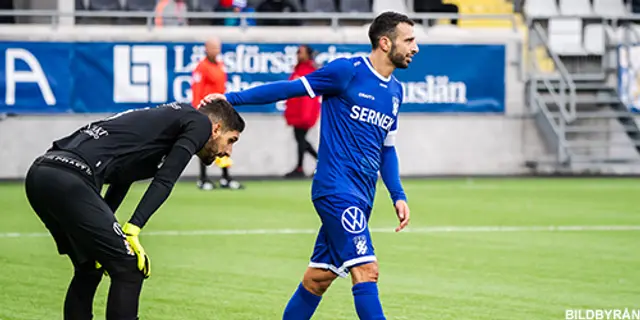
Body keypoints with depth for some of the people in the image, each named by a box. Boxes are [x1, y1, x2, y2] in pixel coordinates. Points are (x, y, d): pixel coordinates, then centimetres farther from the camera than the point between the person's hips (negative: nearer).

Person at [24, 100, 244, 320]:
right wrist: (132, 231, -11)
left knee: (90, 269, 23)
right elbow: (164, 181, -6)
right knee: (129, 268, -4)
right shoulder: (199, 123, 7)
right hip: (69, 179, -9)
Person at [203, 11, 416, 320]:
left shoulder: (395, 91, 15)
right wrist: (231, 98, -7)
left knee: (319, 276, 10)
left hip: (360, 196, 8)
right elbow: (290, 88, -5)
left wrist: (398, 196, 14)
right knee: (366, 269, -16)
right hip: (336, 187, -8)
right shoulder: (347, 71, -8)